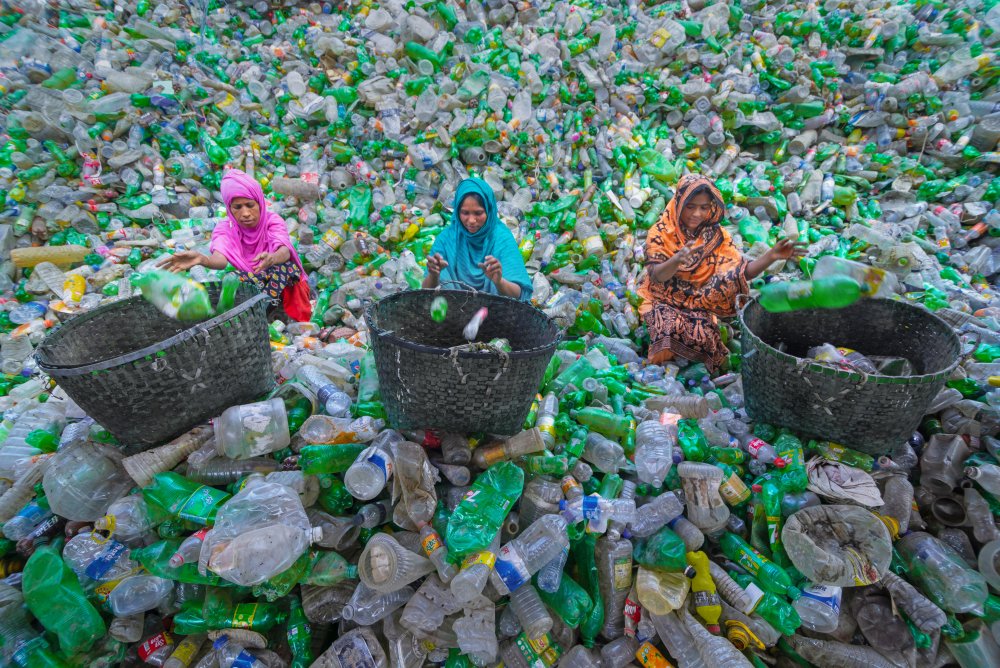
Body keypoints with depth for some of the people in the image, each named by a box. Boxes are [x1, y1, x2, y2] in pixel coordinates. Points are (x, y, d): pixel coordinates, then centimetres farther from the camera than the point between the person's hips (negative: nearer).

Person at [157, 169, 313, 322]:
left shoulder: (273, 220, -11)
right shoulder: (225, 228, -8)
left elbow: (285, 251, -33)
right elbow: (221, 259, -30)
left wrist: (271, 258, -58)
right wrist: (201, 259, -55)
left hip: (282, 283, -1)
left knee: (285, 266, -31)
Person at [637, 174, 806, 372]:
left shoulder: (716, 235, -3)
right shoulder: (660, 233, -11)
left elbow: (743, 271, -8)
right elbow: (655, 276, -24)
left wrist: (772, 255, -25)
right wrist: (677, 260, -45)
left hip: (699, 304, 3)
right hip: (663, 302, -2)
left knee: (705, 335, -26)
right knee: (670, 331, -32)